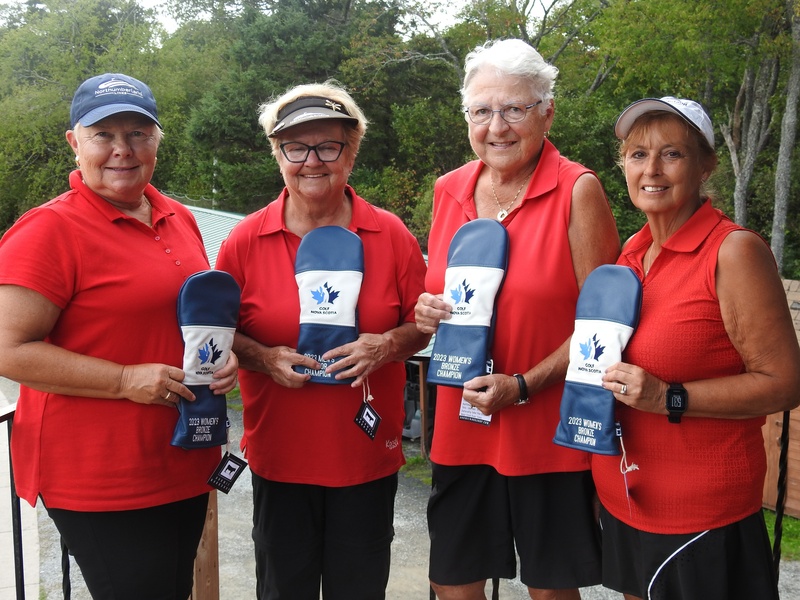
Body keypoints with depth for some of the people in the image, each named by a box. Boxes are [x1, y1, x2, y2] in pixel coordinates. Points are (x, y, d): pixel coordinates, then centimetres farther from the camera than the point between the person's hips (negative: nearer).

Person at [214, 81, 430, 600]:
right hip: (280, 454, 0)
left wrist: (388, 345, -15)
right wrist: (264, 358, -15)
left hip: (368, 451, 0)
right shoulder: (246, 240, -3)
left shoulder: (391, 235, -2)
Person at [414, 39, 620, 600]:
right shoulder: (449, 190, 5)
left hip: (551, 429, -4)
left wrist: (524, 385, -19)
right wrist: (427, 314, -5)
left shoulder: (578, 191, -11)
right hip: (460, 424, 5)